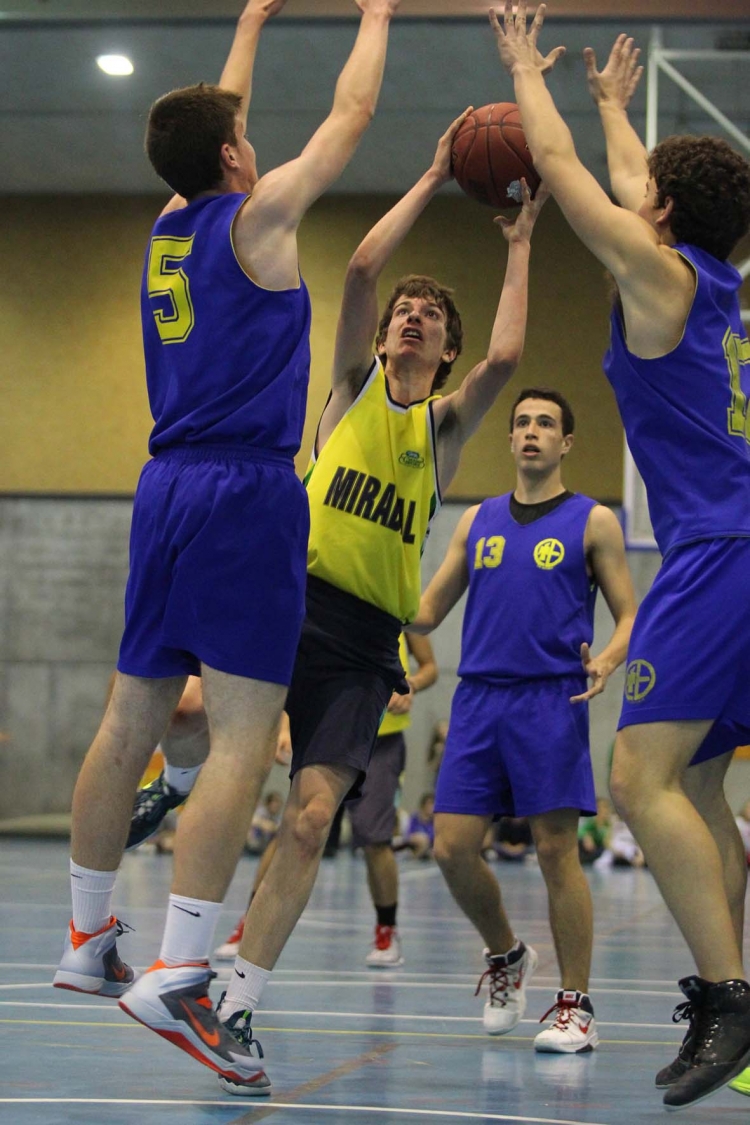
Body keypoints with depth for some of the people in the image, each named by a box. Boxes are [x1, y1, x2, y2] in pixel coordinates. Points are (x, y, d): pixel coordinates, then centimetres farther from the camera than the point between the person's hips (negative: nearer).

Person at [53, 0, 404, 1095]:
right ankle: (176, 975, -21)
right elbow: (350, 115, 5)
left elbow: (215, 118, 31)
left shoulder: (170, 220, 13)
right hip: (246, 492, -8)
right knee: (242, 739, -12)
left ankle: (88, 938, 22)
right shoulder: (255, 214, -5)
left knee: (130, 723, 13)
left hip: (168, 489, 8)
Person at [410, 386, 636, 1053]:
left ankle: (576, 1006, 3)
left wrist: (607, 661, -17)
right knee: (453, 848, -3)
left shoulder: (592, 521, 5)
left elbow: (630, 614, 3)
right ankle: (507, 958, 23)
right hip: (478, 698, 4)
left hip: (552, 700, -4)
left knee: (557, 852, -6)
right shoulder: (478, 520, 17)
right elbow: (427, 611, 19)